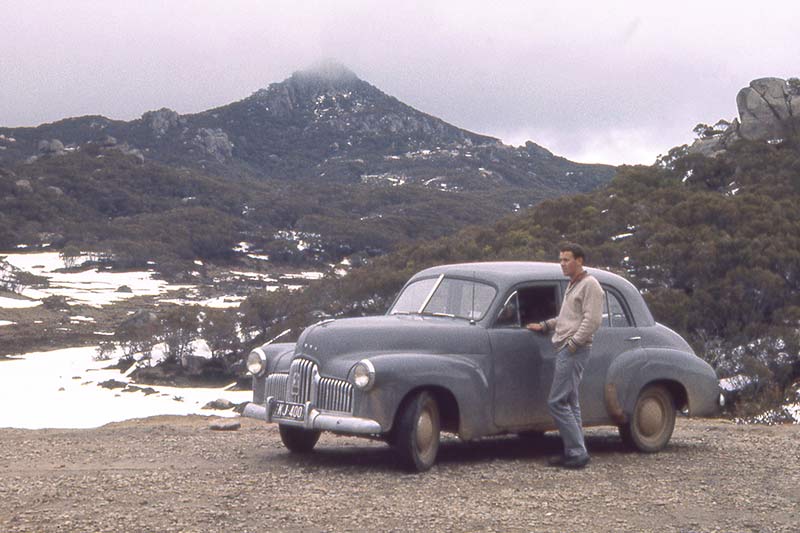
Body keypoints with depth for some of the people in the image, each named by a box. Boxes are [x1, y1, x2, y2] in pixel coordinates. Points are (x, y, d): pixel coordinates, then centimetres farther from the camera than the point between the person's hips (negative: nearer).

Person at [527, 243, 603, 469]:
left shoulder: (590, 285, -10)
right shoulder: (573, 285, 19)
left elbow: (592, 320, -18)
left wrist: (573, 344, -19)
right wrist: (545, 325, 20)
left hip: (575, 350, -10)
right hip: (566, 349, 10)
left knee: (557, 402, -13)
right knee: (570, 403, 10)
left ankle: (577, 453, -11)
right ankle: (576, 452, 14)